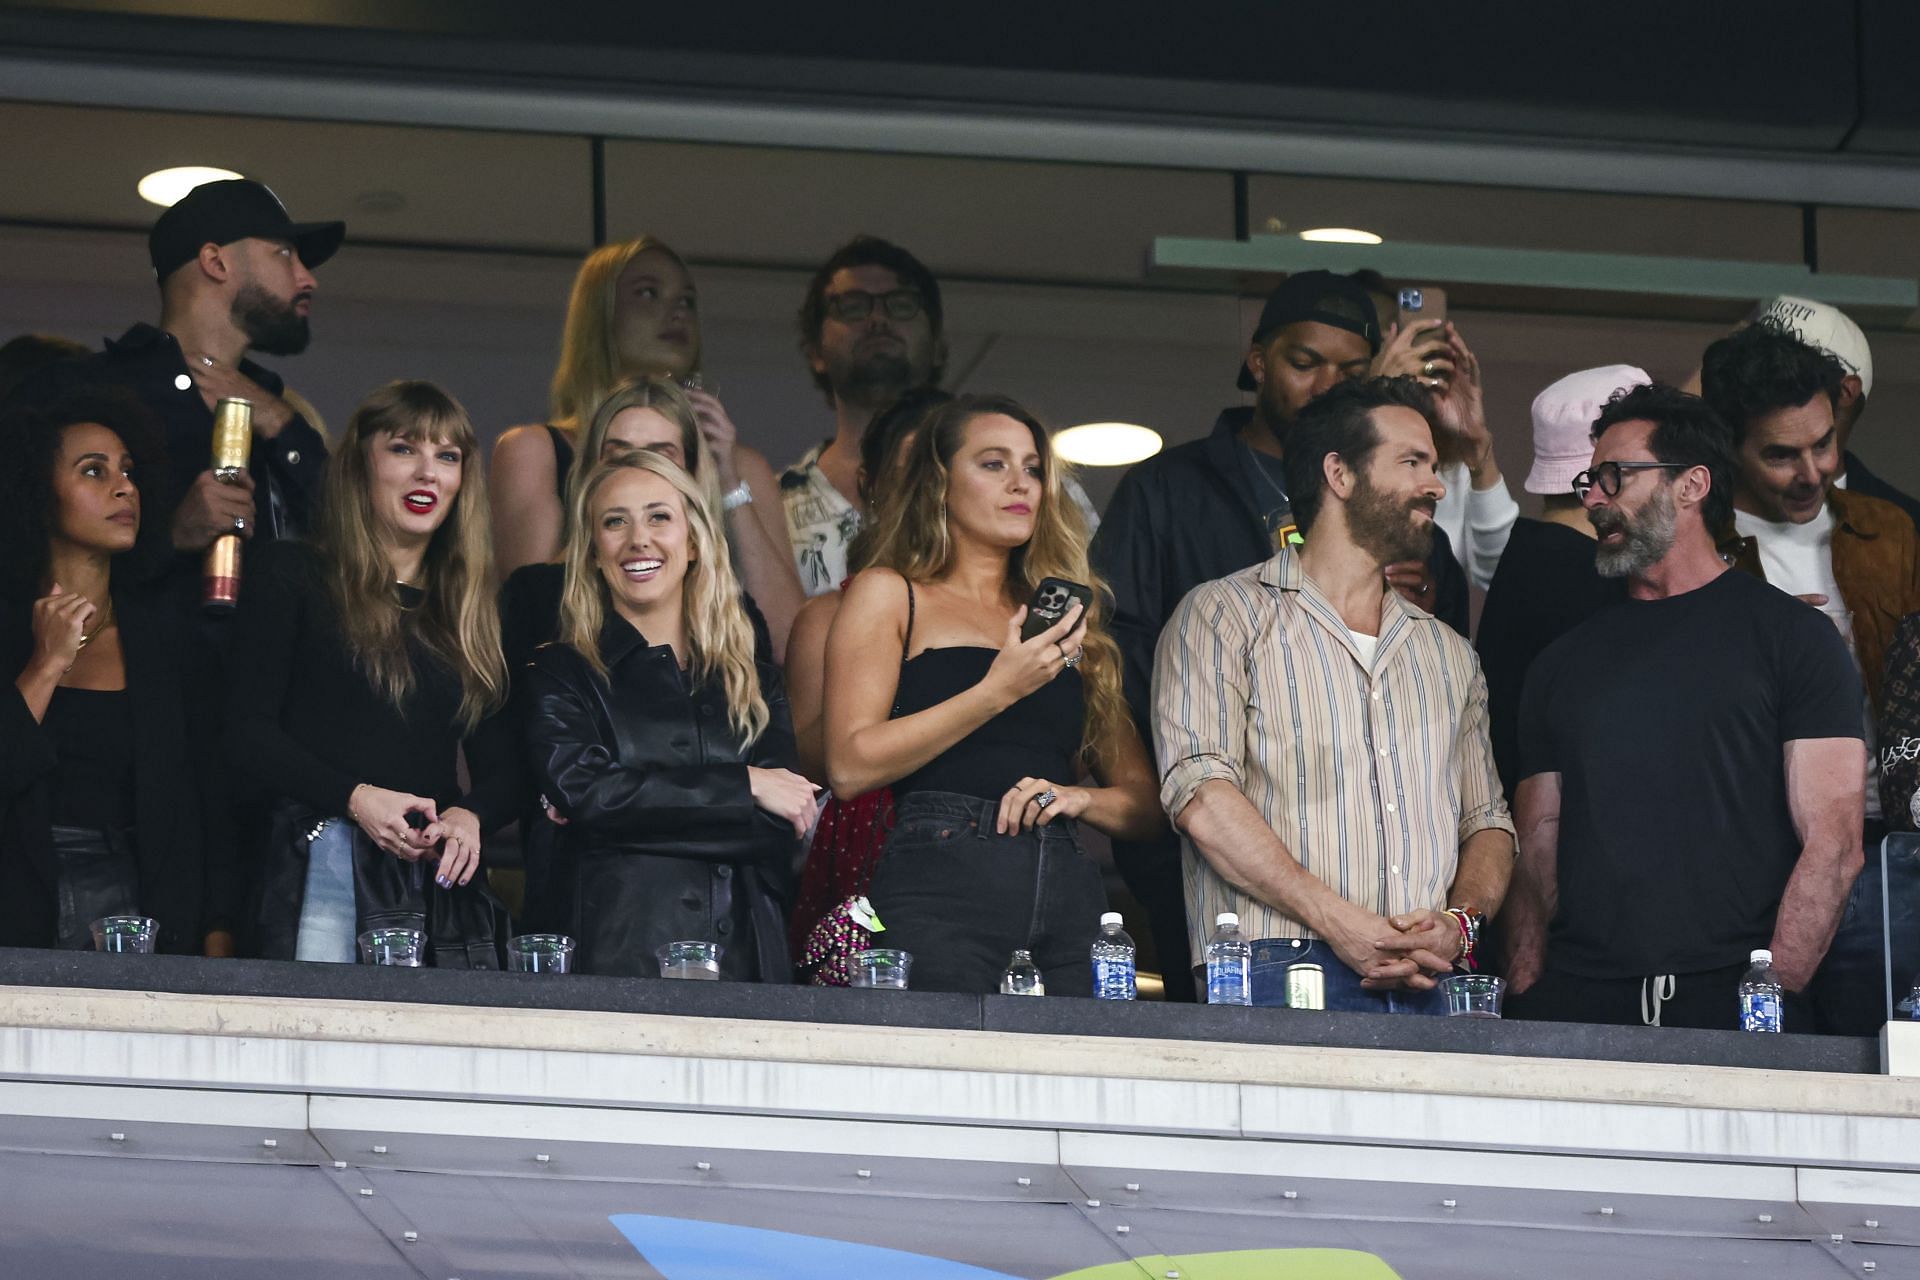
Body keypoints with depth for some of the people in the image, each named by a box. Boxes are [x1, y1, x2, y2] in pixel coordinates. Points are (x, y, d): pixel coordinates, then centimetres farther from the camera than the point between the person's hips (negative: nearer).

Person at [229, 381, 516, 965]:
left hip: (444, 883, 4)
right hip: (325, 868, -4)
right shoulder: (294, 576, 9)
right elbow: (249, 731, 0)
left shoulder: (474, 608, 21)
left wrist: (470, 816, -7)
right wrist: (355, 799, -13)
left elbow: (503, 767, 17)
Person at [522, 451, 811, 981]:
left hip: (748, 958, 2)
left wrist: (649, 813, -7)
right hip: (620, 959, -2)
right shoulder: (560, 674, 11)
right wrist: (743, 788, -2)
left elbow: (781, 833, 6)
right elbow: (581, 791, -7)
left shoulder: (757, 683, 19)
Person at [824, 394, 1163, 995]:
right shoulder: (888, 595, 12)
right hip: (940, 882, -4)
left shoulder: (1071, 623, 26)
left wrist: (1079, 797, 1)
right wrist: (998, 691, -7)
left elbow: (1143, 801, 24)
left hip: (1068, 894, 4)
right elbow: (851, 766, -3)